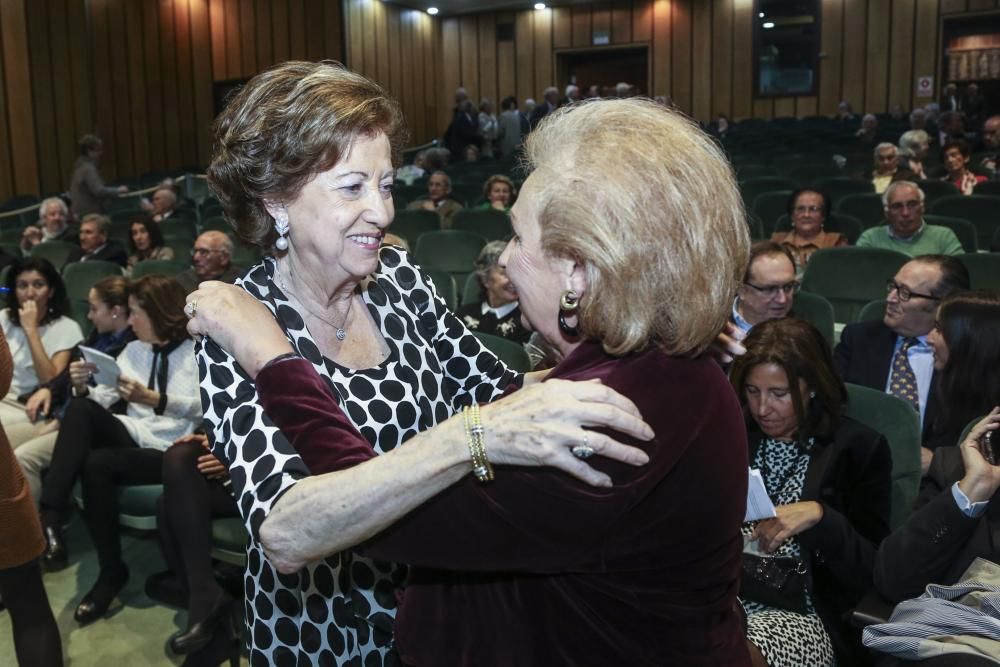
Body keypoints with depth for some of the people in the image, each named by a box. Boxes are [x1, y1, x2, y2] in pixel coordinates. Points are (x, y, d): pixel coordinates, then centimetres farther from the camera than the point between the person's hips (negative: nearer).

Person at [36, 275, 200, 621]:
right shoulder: (133, 350, 18)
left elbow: (202, 408, -16)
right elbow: (101, 399, 12)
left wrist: (152, 399, -28)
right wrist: (82, 388, -10)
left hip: (171, 450, -5)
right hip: (134, 435, 6)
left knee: (98, 464, -30)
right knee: (81, 409, -22)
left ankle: (112, 572, -12)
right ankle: (50, 517, -27)